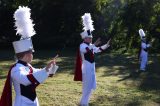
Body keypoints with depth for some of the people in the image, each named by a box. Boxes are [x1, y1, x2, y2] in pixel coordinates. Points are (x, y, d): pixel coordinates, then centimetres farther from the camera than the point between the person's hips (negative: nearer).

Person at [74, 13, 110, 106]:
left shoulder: (90, 45, 10)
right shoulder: (82, 46, -17)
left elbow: (97, 50, 23)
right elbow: (86, 50, -39)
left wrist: (106, 45, 16)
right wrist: (94, 44, -47)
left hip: (91, 68, 9)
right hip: (87, 68, -9)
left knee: (91, 86, 18)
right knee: (87, 87, -4)